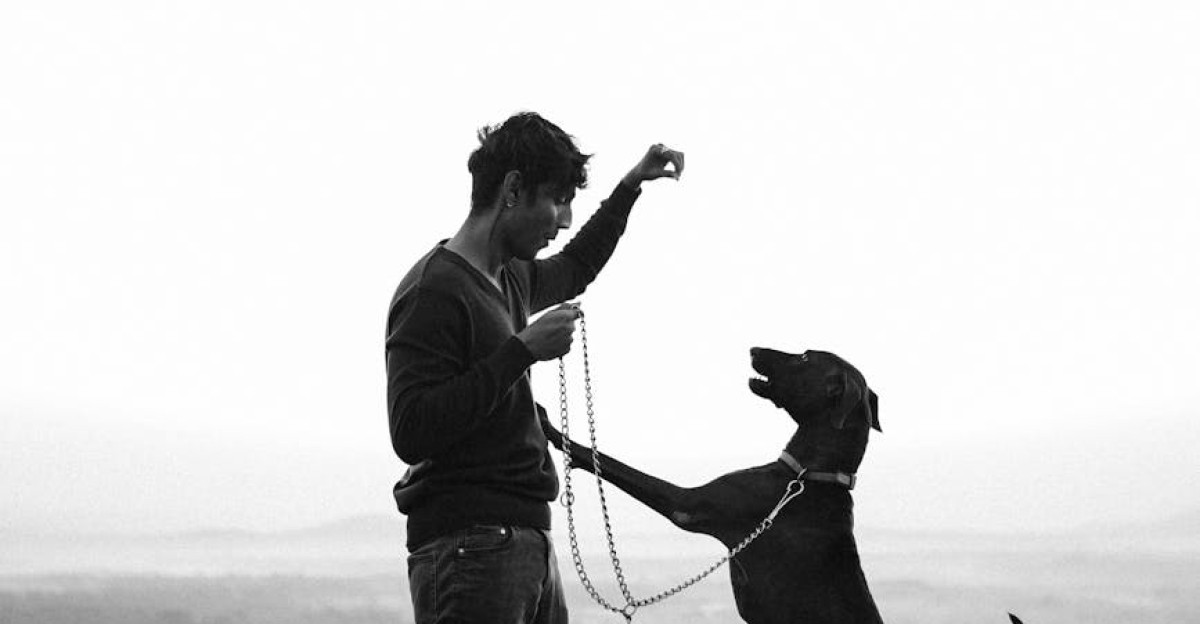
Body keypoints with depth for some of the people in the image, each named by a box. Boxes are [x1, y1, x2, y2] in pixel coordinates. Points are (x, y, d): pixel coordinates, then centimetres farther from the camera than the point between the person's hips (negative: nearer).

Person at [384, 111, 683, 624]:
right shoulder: (434, 291, -12)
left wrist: (631, 186, 37)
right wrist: (522, 350, -19)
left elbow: (574, 269, 43)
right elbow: (411, 433, -22)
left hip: (530, 540, 9)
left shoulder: (512, 278, 18)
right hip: (469, 546, -9)